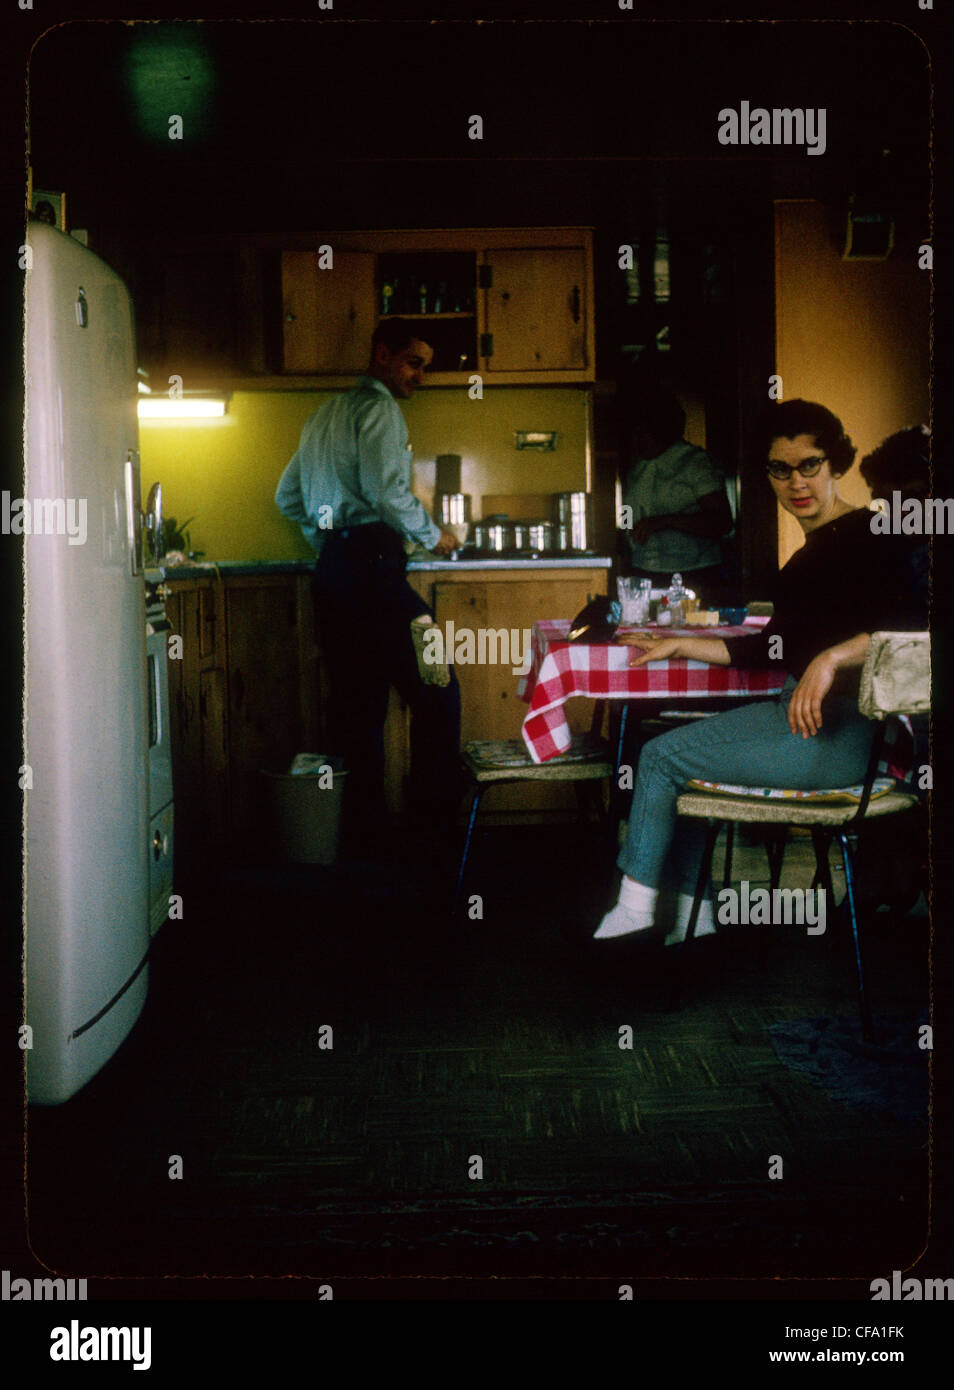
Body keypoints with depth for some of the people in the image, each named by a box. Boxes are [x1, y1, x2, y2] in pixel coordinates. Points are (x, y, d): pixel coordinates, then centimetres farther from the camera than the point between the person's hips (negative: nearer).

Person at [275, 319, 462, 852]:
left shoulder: (325, 415, 24)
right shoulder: (379, 409, -4)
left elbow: (288, 496, 27)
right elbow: (389, 492, -17)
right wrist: (435, 535, -3)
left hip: (332, 569, 10)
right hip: (371, 564, -9)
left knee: (360, 703, 10)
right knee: (436, 690, -4)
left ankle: (364, 833, 12)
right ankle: (435, 820, -4)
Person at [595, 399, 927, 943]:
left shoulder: (864, 534, -10)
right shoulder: (813, 551, 19)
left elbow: (913, 623, -24)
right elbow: (777, 648, 21)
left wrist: (831, 658, -33)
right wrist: (682, 645, 21)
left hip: (838, 732, -10)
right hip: (801, 711, 10)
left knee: (662, 756, -3)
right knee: (682, 763, 17)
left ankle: (635, 908, 12)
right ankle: (694, 921, 14)